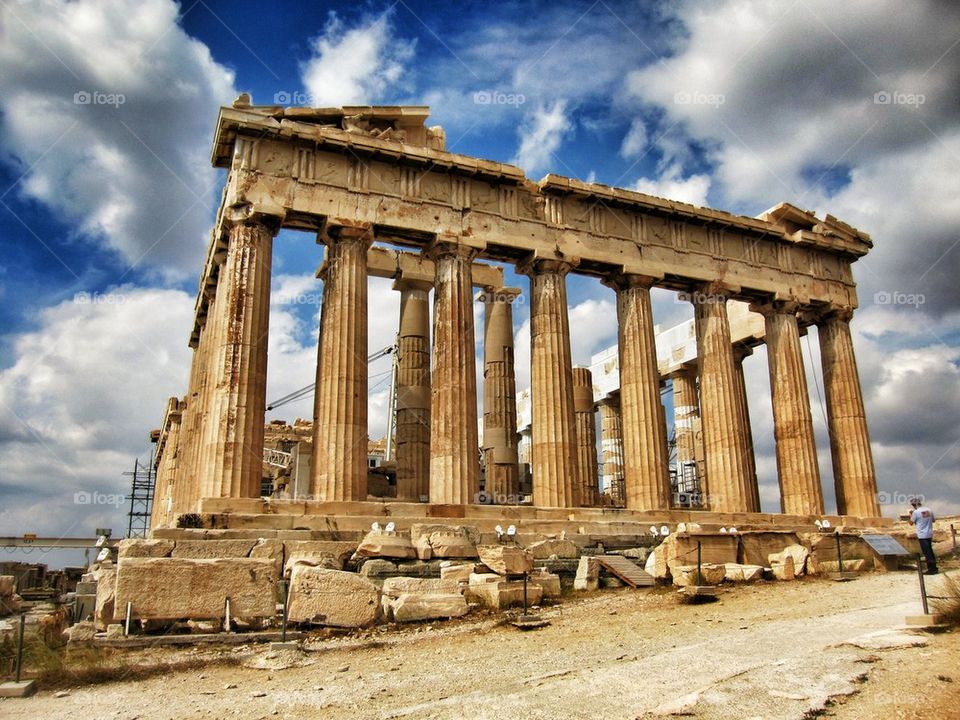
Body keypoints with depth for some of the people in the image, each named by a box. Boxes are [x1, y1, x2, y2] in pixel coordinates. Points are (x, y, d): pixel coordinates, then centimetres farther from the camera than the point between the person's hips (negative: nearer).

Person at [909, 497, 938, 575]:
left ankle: (931, 569, 3)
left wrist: (910, 516, 11)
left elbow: (911, 523, -4)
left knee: (927, 553, 0)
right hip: (929, 534, 6)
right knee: (930, 551, 18)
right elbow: (933, 520, 17)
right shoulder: (929, 510, 2)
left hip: (922, 535, -6)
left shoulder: (916, 512, -16)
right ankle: (933, 567, 26)